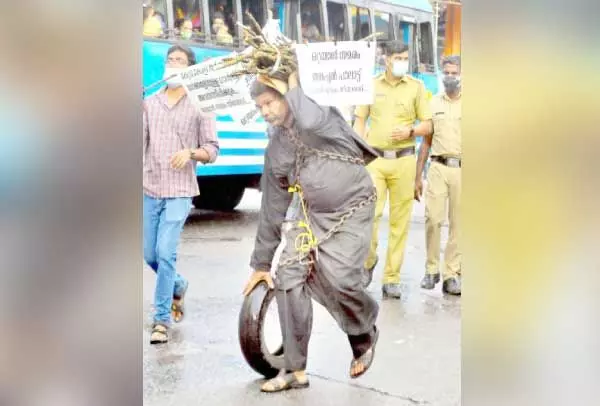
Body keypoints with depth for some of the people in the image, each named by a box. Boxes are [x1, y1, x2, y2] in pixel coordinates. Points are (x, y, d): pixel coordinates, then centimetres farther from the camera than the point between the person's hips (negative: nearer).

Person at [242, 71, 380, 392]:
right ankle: (296, 370, 3)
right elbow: (272, 208, 12)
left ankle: (366, 338, 17)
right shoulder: (275, 149, 8)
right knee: (288, 277, -8)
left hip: (351, 211, -6)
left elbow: (310, 123, -35)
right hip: (310, 215, 6)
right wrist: (261, 262, 13)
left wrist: (291, 87, -15)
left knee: (339, 279, -18)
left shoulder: (320, 113, -7)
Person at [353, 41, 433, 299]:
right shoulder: (371, 85, 9)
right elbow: (359, 120, 11)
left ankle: (392, 279, 10)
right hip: (375, 159, 0)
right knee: (369, 214, -12)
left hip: (404, 160, 0)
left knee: (400, 221, 1)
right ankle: (368, 260, 16)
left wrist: (410, 131, -11)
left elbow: (428, 125, 9)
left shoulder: (416, 86, 7)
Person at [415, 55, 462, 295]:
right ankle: (431, 269, 7)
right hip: (438, 167, 1)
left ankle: (451, 274, 8)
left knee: (458, 224, 0)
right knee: (433, 219, -8)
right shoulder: (434, 103, 12)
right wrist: (417, 176, 10)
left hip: (462, 169, -1)